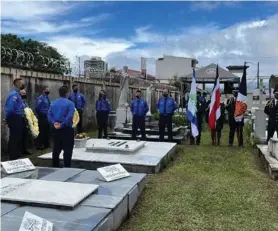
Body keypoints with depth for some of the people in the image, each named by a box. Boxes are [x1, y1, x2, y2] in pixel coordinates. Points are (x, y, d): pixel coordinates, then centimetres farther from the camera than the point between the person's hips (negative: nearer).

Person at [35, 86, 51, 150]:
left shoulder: (47, 98, 14)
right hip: (42, 118, -8)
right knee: (41, 132, -5)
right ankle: (39, 145, 2)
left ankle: (46, 144, 23)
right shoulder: (40, 98, -12)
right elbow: (37, 108, -17)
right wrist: (41, 114, -7)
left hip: (47, 117, 8)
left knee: (47, 131, 13)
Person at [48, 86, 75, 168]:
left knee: (56, 149, 15)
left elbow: (49, 115, 1)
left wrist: (53, 123, -8)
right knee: (67, 150, 0)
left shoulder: (53, 103, 10)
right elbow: (69, 116, -20)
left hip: (55, 129, 6)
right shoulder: (70, 103, -9)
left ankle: (55, 167, 24)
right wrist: (62, 125, -16)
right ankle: (67, 168, 2)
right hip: (66, 129, -6)